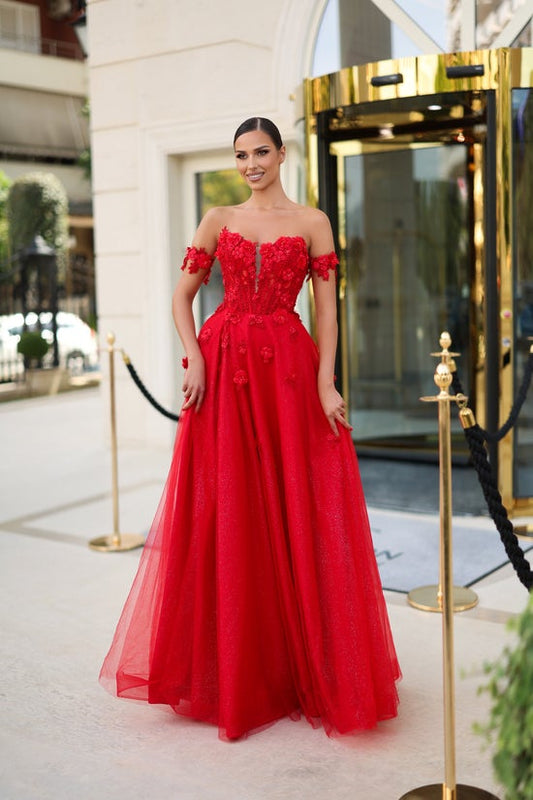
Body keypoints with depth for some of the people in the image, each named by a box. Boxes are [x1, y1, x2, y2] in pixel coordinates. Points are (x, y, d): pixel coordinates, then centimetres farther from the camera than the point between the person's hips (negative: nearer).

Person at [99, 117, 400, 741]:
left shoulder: (312, 222, 6)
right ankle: (230, 670, 16)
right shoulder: (218, 221, 11)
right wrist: (194, 361, -6)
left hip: (290, 369, -1)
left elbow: (326, 307, 0)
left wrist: (325, 382, -10)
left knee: (297, 512, 0)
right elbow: (182, 295, 9)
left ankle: (306, 667, 16)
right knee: (225, 513, 2)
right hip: (223, 368, 2)